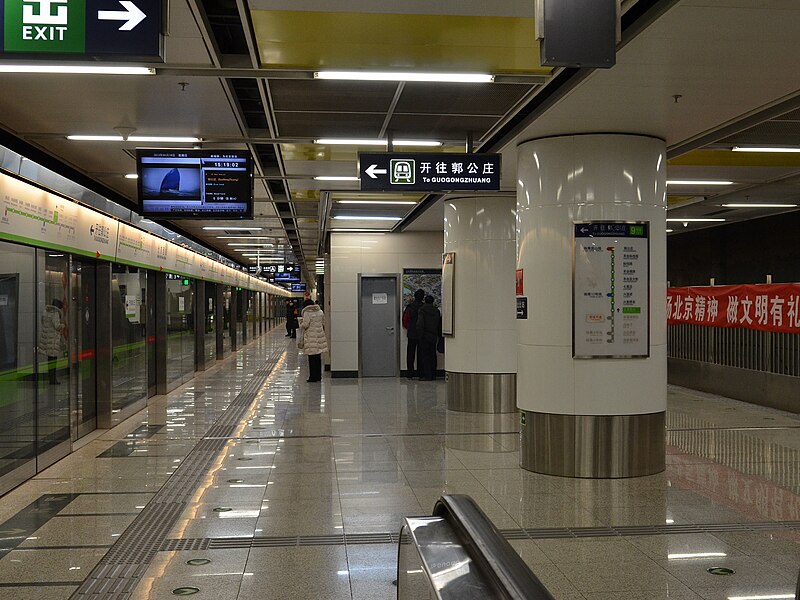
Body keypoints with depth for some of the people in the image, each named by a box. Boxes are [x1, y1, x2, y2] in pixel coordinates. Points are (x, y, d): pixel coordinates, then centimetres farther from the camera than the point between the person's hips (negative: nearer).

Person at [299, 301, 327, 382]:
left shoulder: (307, 313, -12)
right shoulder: (320, 312, 8)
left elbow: (305, 325, -14)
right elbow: (323, 323, 14)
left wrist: (301, 323, 6)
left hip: (311, 337, -6)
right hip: (319, 335, 6)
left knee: (312, 358, -2)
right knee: (318, 358, 12)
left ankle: (313, 377, 0)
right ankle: (318, 376, 17)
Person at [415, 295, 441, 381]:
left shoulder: (422, 310, -9)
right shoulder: (436, 311, 7)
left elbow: (420, 324, -16)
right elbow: (439, 325, 13)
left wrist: (419, 335, -11)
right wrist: (439, 335, 22)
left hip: (425, 336, -5)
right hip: (434, 337, 5)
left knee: (425, 355, -2)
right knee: (432, 355, 12)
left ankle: (427, 376, -6)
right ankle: (433, 375, 14)